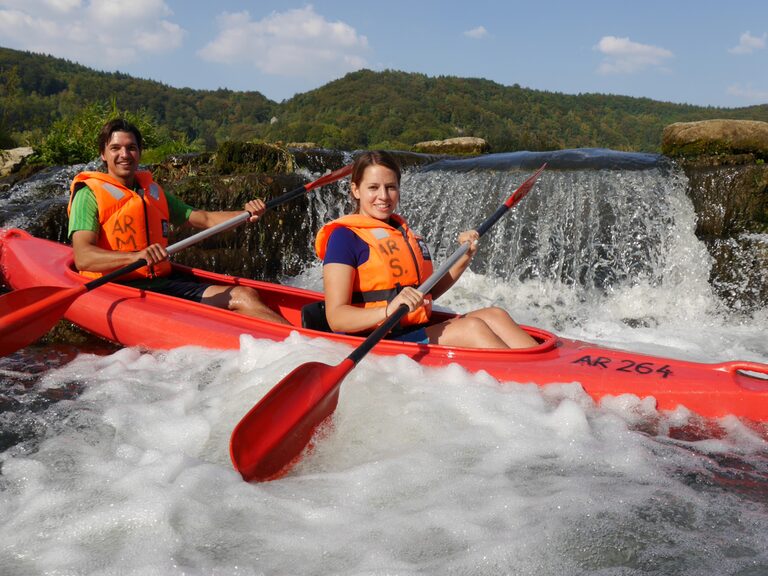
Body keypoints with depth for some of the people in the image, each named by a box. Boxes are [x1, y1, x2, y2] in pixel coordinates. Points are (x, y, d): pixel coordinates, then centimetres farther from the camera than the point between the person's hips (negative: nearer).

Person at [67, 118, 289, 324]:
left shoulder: (153, 191, 20)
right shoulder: (89, 194, -1)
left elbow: (205, 219, 19)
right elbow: (82, 258, -16)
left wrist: (246, 214, 0)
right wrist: (136, 256, -33)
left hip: (163, 282, 7)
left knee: (245, 295, -15)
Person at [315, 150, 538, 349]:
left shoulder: (405, 232, 19)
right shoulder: (345, 236, -7)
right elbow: (336, 318, -16)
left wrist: (464, 258, 12)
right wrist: (388, 311, -32)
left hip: (417, 334, 8)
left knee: (493, 315, -11)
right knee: (471, 327, -22)